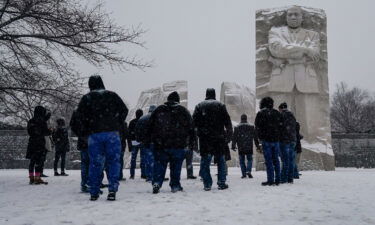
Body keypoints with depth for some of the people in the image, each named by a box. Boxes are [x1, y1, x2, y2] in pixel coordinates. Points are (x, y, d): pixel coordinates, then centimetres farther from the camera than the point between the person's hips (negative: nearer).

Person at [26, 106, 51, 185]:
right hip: (40, 143, -7)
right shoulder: (41, 121, -10)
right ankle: (37, 178, -6)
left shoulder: (31, 121, 9)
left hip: (31, 142, 7)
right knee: (39, 161, -4)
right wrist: (50, 131, 13)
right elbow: (45, 132, -11)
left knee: (32, 161, 12)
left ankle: (31, 178, 17)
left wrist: (46, 117, 26)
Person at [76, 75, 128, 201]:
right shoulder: (112, 95, 10)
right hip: (112, 133, 0)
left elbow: (80, 115, -4)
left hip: (94, 134, 0)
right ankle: (112, 189, -6)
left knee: (95, 163, 7)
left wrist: (87, 130, 6)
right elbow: (124, 110, 5)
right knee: (113, 161, 6)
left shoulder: (86, 98, 6)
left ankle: (94, 193, 11)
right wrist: (118, 125, 11)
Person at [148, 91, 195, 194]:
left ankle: (156, 182, -7)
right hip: (178, 145, -1)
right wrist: (191, 142, 11)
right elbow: (191, 127, 5)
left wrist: (149, 139, 16)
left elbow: (150, 126, 9)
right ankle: (175, 185, 11)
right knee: (176, 166, 8)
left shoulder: (158, 110, 7)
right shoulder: (183, 110, 4)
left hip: (160, 144, 1)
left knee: (159, 164, 8)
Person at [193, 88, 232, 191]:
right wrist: (229, 134, 7)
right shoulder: (220, 105, 5)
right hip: (218, 138, 0)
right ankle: (222, 183, 8)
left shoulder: (199, 106, 7)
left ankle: (207, 184, 1)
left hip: (204, 138, 0)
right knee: (221, 161, 9)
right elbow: (227, 121, 2)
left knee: (205, 162, 4)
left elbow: (194, 122, 2)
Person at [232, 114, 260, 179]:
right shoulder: (251, 127, 3)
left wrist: (233, 146, 3)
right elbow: (255, 137, 7)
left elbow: (234, 138, 0)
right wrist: (257, 145, 13)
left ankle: (244, 174, 4)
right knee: (249, 159, 10)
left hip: (241, 148, 0)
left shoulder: (237, 128, 2)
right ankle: (248, 171, -10)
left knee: (242, 161, 8)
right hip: (249, 148, 0)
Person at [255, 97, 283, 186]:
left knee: (268, 160, -3)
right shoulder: (277, 113, 9)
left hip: (266, 140, -4)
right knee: (276, 160, 10)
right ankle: (277, 180, 11)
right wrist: (278, 136, 16)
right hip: (276, 139, 4)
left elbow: (257, 127, -6)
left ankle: (270, 180, -4)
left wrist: (261, 137, 6)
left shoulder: (260, 114, -4)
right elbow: (281, 125, 8)